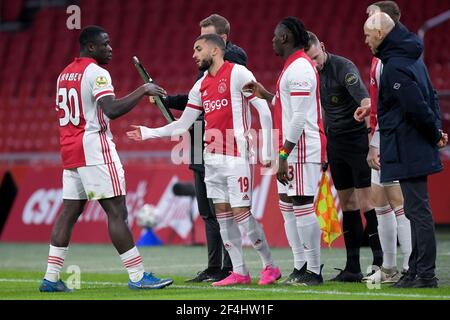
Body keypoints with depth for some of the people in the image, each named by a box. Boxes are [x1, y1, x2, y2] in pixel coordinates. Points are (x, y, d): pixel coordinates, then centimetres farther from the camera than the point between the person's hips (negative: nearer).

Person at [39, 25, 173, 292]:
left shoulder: (65, 74, 16)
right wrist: (143, 90, -17)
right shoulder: (96, 72, -11)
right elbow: (112, 110, -24)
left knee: (69, 212, 10)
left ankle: (51, 278, 9)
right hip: (95, 149, -9)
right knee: (117, 212, -8)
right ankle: (138, 276, -9)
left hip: (70, 152, 9)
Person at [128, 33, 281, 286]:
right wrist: (148, 133, 13)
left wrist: (267, 152, -12)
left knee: (241, 213, -9)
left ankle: (270, 266, 4)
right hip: (212, 157, 8)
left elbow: (264, 111, -9)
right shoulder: (201, 85, 14)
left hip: (236, 156, -7)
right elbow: (182, 125, 18)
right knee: (222, 213, 5)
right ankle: (239, 272, 11)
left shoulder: (238, 74, -7)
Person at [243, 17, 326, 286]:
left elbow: (299, 117, -20)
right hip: (293, 150, 11)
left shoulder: (299, 68, -14)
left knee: (302, 206, -9)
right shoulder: (295, 66, 18)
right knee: (287, 206, 13)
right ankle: (300, 267, 16)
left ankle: (314, 271, -7)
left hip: (303, 149, -11)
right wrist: (265, 95, 20)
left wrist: (283, 155, -20)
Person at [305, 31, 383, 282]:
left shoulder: (343, 67, -18)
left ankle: (380, 262, -11)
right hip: (335, 142, 7)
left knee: (365, 202, -11)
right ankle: (353, 268, 11)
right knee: (347, 203, 8)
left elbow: (365, 100, -32)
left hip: (358, 138, -7)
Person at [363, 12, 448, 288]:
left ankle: (425, 274, -6)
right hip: (417, 149, 10)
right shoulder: (412, 58, 14)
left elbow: (417, 108, -23)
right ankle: (417, 270, 21)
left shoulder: (396, 67, -18)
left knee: (419, 211, -7)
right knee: (417, 211, 14)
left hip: (407, 151, -10)